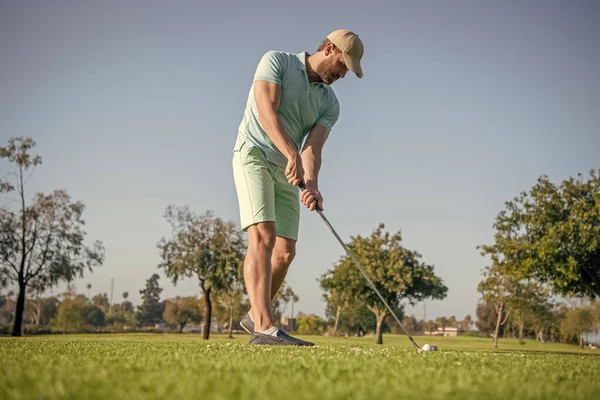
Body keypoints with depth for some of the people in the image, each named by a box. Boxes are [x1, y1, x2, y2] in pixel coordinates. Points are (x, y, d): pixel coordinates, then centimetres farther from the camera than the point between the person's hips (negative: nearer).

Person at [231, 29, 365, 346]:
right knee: (262, 236, -22)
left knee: (285, 252, 4)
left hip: (288, 173, 7)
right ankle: (263, 328, -31)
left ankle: (254, 316, 25)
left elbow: (313, 148, -5)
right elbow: (267, 112, -18)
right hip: (254, 155, -6)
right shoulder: (276, 61, -4)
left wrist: (311, 184, -25)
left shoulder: (329, 104, 9)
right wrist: (293, 154, -31)